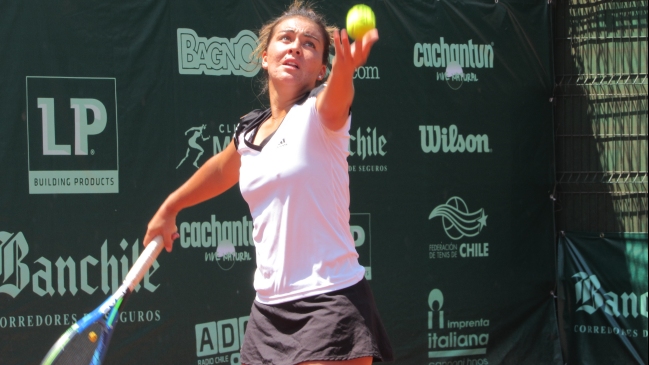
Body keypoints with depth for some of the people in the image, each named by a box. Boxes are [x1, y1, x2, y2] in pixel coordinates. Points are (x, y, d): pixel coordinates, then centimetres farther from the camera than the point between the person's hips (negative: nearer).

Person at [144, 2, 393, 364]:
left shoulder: (320, 112, -7)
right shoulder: (249, 131, 11)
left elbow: (334, 102, -32)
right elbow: (222, 170, 34)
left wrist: (345, 68, -54)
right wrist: (169, 208, 46)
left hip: (330, 302, -6)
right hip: (269, 307, 6)